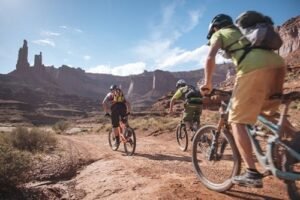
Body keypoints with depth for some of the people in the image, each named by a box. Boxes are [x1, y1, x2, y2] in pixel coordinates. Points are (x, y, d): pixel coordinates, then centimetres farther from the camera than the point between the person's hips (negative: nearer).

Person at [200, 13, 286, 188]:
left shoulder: (219, 34, 21)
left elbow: (210, 58, 0)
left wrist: (208, 83, 10)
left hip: (255, 68, -7)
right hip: (278, 64, 7)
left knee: (237, 121, -1)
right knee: (269, 112, 27)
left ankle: (252, 173, -4)